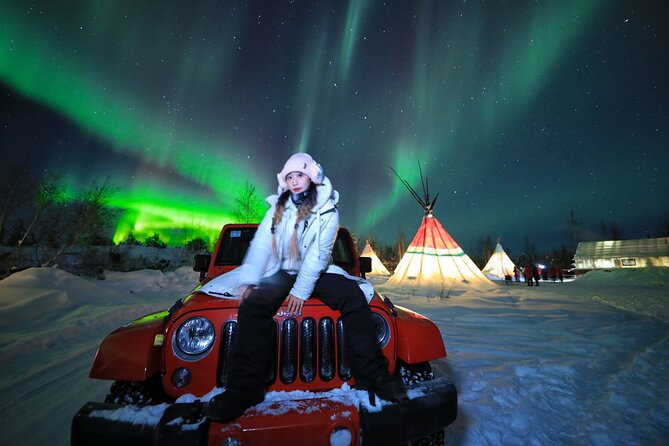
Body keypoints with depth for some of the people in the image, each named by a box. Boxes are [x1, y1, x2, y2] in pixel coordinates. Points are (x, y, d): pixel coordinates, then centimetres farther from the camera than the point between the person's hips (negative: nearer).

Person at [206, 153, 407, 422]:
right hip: (281, 272, 2)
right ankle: (243, 389, -18)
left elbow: (318, 254, -12)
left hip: (316, 272, -1)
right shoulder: (277, 208, 7)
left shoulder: (327, 210, -3)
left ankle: (373, 375, -16)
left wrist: (301, 290, -20)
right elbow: (261, 245, -3)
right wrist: (248, 281, -16)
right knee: (252, 306, -26)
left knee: (355, 298, -24)